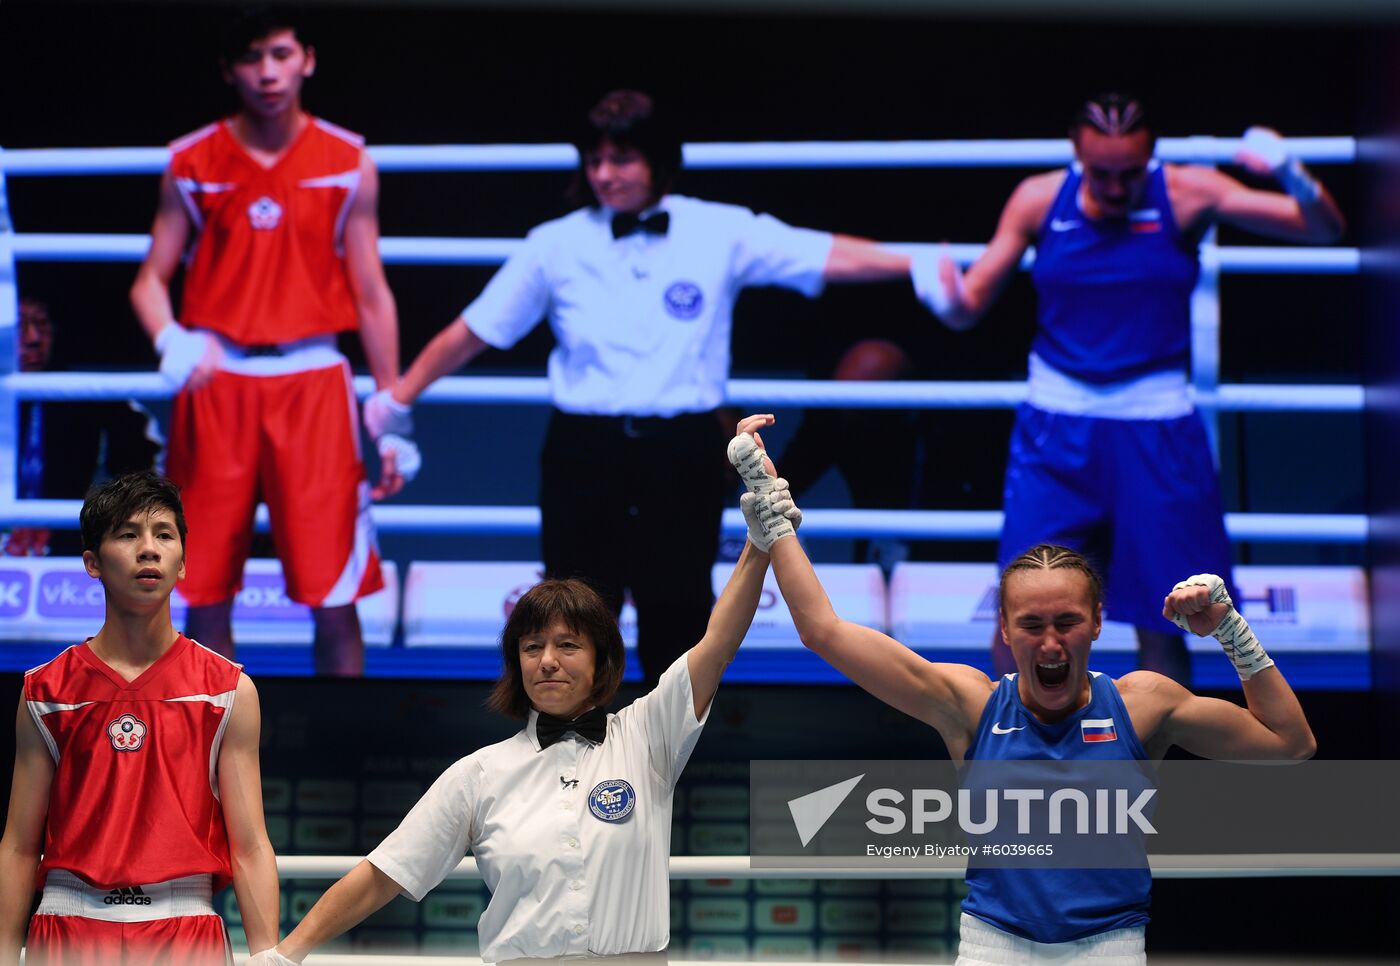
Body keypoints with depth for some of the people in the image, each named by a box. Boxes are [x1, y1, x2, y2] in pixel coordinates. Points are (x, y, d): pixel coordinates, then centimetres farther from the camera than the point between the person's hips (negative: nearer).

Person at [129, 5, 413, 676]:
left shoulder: (348, 164, 4)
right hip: (217, 382, 1)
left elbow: (371, 295, 7)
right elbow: (151, 280, 6)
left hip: (312, 379, -1)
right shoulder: (193, 162, 5)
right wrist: (172, 342, -16)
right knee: (206, 596, 2)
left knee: (334, 600, -5)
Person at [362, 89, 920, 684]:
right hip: (584, 456, 0)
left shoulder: (719, 233, 1)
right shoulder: (556, 245, 3)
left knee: (678, 621, 5)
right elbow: (471, 333, 9)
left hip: (682, 458, 0)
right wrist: (398, 399, 13)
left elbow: (833, 257, -5)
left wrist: (918, 267, -16)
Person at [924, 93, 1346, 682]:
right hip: (1056, 431, 1)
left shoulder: (1187, 194, -5)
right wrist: (946, 297, -21)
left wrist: (1292, 177, -30)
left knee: (1159, 628, 3)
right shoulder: (1039, 200, -1)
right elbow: (970, 306, 3)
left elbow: (1325, 229, -8)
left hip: (1155, 431, -1)